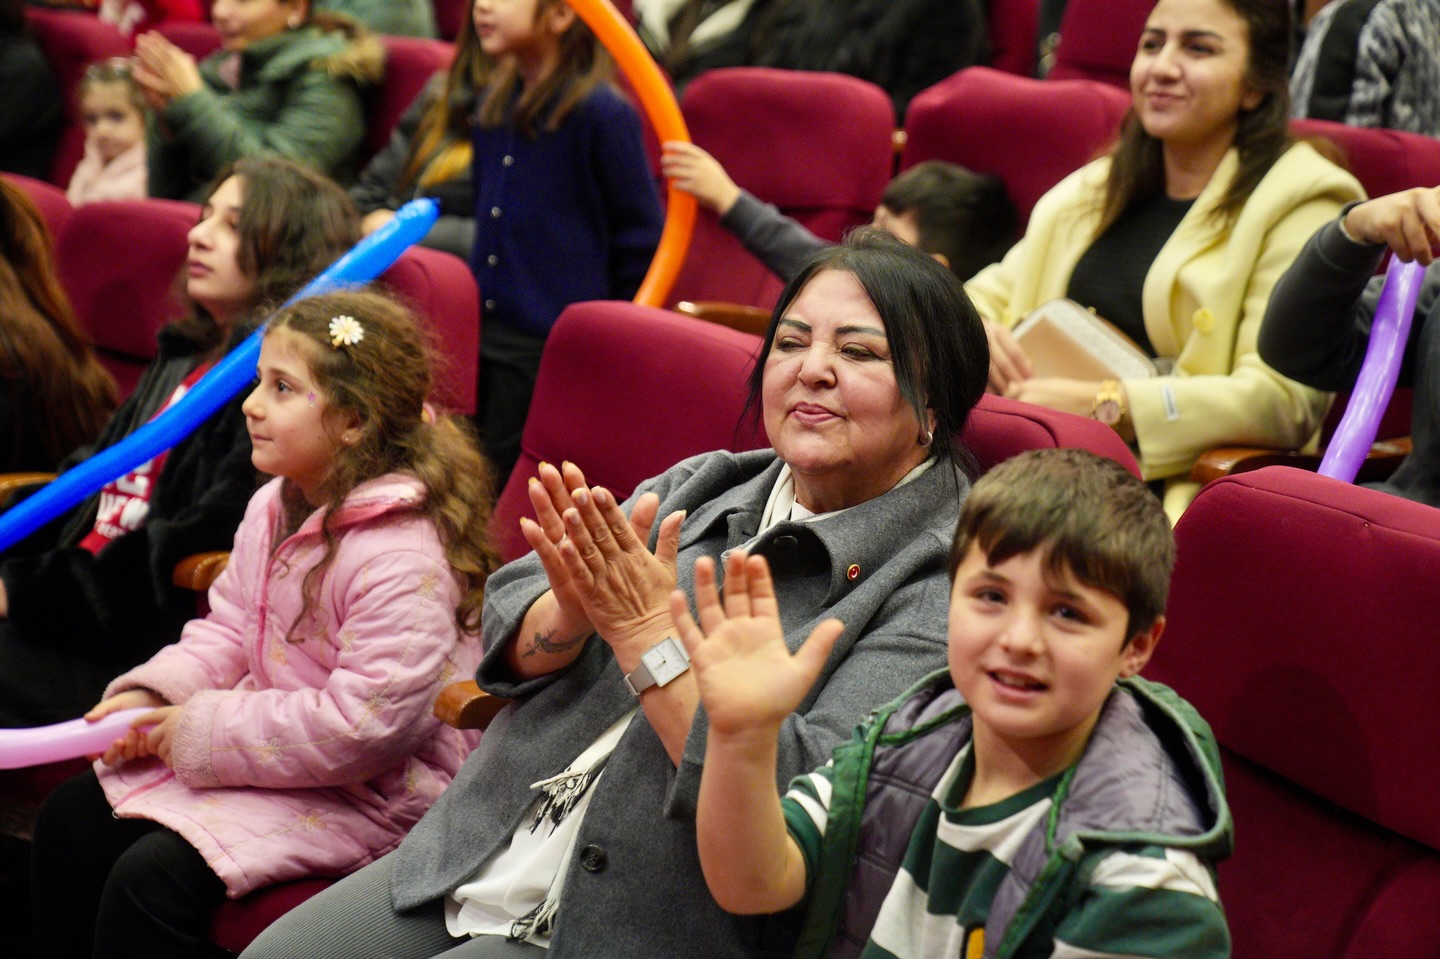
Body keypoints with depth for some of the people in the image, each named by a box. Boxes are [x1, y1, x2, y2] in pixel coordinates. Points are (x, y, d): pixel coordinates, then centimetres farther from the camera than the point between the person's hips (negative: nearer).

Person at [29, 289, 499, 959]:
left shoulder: (403, 558, -26)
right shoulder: (273, 508, 5)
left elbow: (363, 725, -29)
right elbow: (228, 629, 14)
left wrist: (204, 730, -22)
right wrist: (150, 694, -6)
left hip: (364, 793, -10)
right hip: (269, 740, 10)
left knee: (151, 877, -23)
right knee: (71, 816, 6)